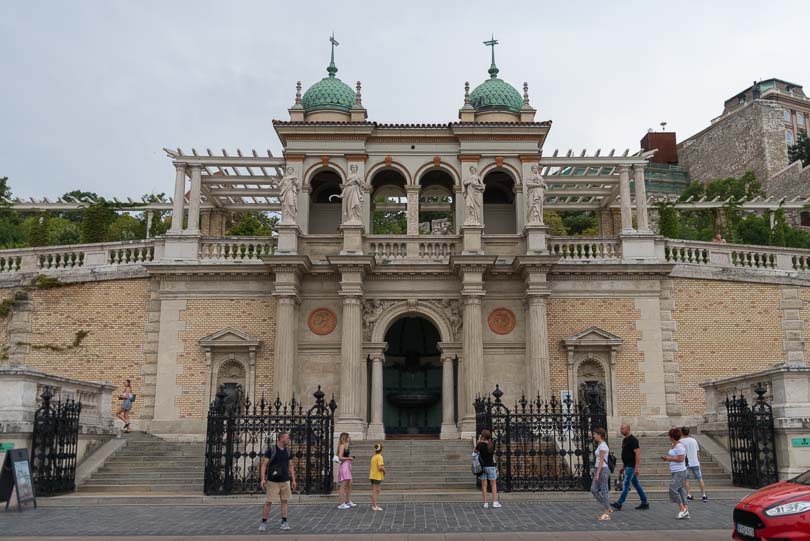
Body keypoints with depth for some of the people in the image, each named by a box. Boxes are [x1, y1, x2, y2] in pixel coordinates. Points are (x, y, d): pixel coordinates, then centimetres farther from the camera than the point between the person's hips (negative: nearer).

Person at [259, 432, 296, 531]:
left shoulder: (288, 451, 7)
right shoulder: (271, 449, -9)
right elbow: (264, 464, -8)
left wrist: (293, 480, 10)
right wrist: (262, 478, -16)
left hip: (285, 481, 5)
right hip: (272, 481, -4)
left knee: (284, 501, 6)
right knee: (268, 501, -1)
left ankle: (284, 522, 13)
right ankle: (264, 522, 11)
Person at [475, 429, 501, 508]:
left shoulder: (480, 444, -10)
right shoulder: (492, 444, -6)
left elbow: (474, 450, 4)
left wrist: (478, 441, 9)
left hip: (482, 466, 0)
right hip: (491, 466, 0)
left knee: (484, 485, 5)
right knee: (493, 485, 10)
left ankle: (485, 503, 5)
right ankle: (495, 502, 5)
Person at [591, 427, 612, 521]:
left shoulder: (602, 446, -16)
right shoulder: (600, 445, 13)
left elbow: (601, 460, -19)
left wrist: (597, 473, -20)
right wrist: (596, 472, 21)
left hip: (602, 470, -10)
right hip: (599, 469, 10)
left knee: (604, 491, -2)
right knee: (593, 490, 10)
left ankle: (606, 513, 6)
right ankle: (607, 508, 17)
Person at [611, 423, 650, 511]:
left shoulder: (633, 440, -15)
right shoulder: (624, 440, 14)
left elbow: (637, 453, -19)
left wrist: (636, 467, -23)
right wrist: (623, 467, 21)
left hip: (631, 466, -10)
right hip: (628, 466, 10)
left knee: (626, 485, -7)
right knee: (636, 484, 13)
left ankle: (619, 504, -6)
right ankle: (645, 503, 19)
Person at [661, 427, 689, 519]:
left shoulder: (679, 446, -16)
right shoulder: (673, 445, 14)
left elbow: (681, 459, -23)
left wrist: (669, 458, -14)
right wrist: (667, 458, 9)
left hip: (680, 472, -10)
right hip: (675, 472, 10)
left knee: (672, 489, -14)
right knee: (680, 490, 8)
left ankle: (682, 509, -5)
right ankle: (686, 512, 10)